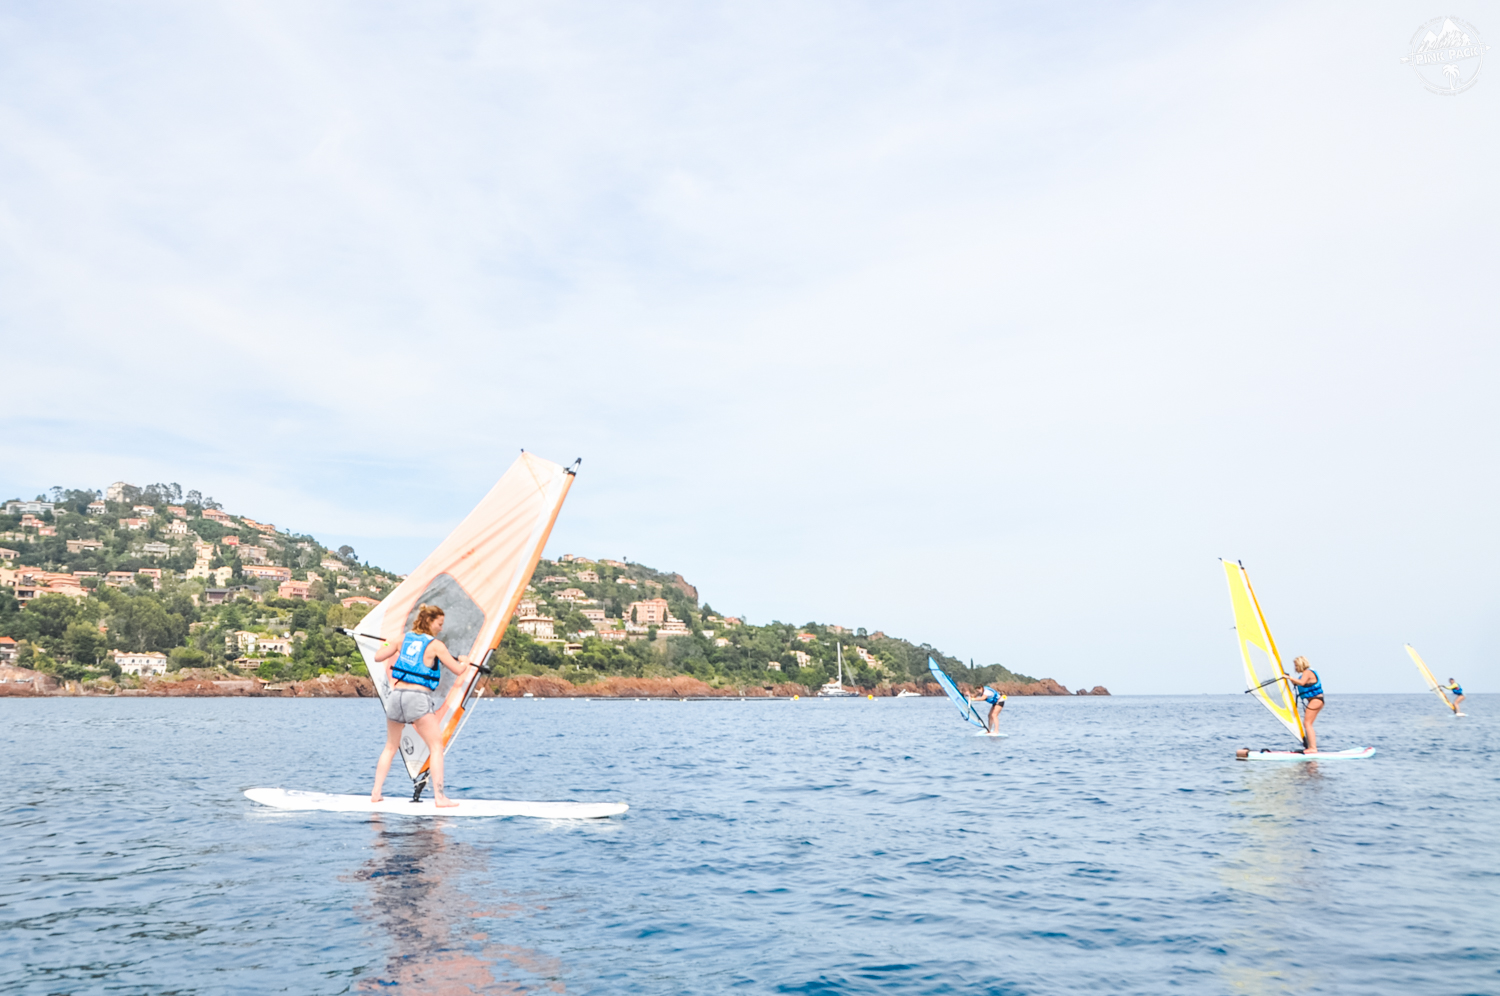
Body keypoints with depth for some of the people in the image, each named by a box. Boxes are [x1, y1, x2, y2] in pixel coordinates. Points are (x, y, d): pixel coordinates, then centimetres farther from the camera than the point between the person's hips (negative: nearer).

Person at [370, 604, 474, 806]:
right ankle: (439, 797, -6)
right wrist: (465, 662, 22)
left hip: (396, 695, 6)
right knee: (436, 746, 1)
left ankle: (376, 793, 19)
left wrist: (384, 645, 36)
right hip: (418, 698, -6)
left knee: (391, 747, 20)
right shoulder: (435, 644, -2)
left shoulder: (404, 638, 10)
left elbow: (378, 657, 15)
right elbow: (457, 670, -1)